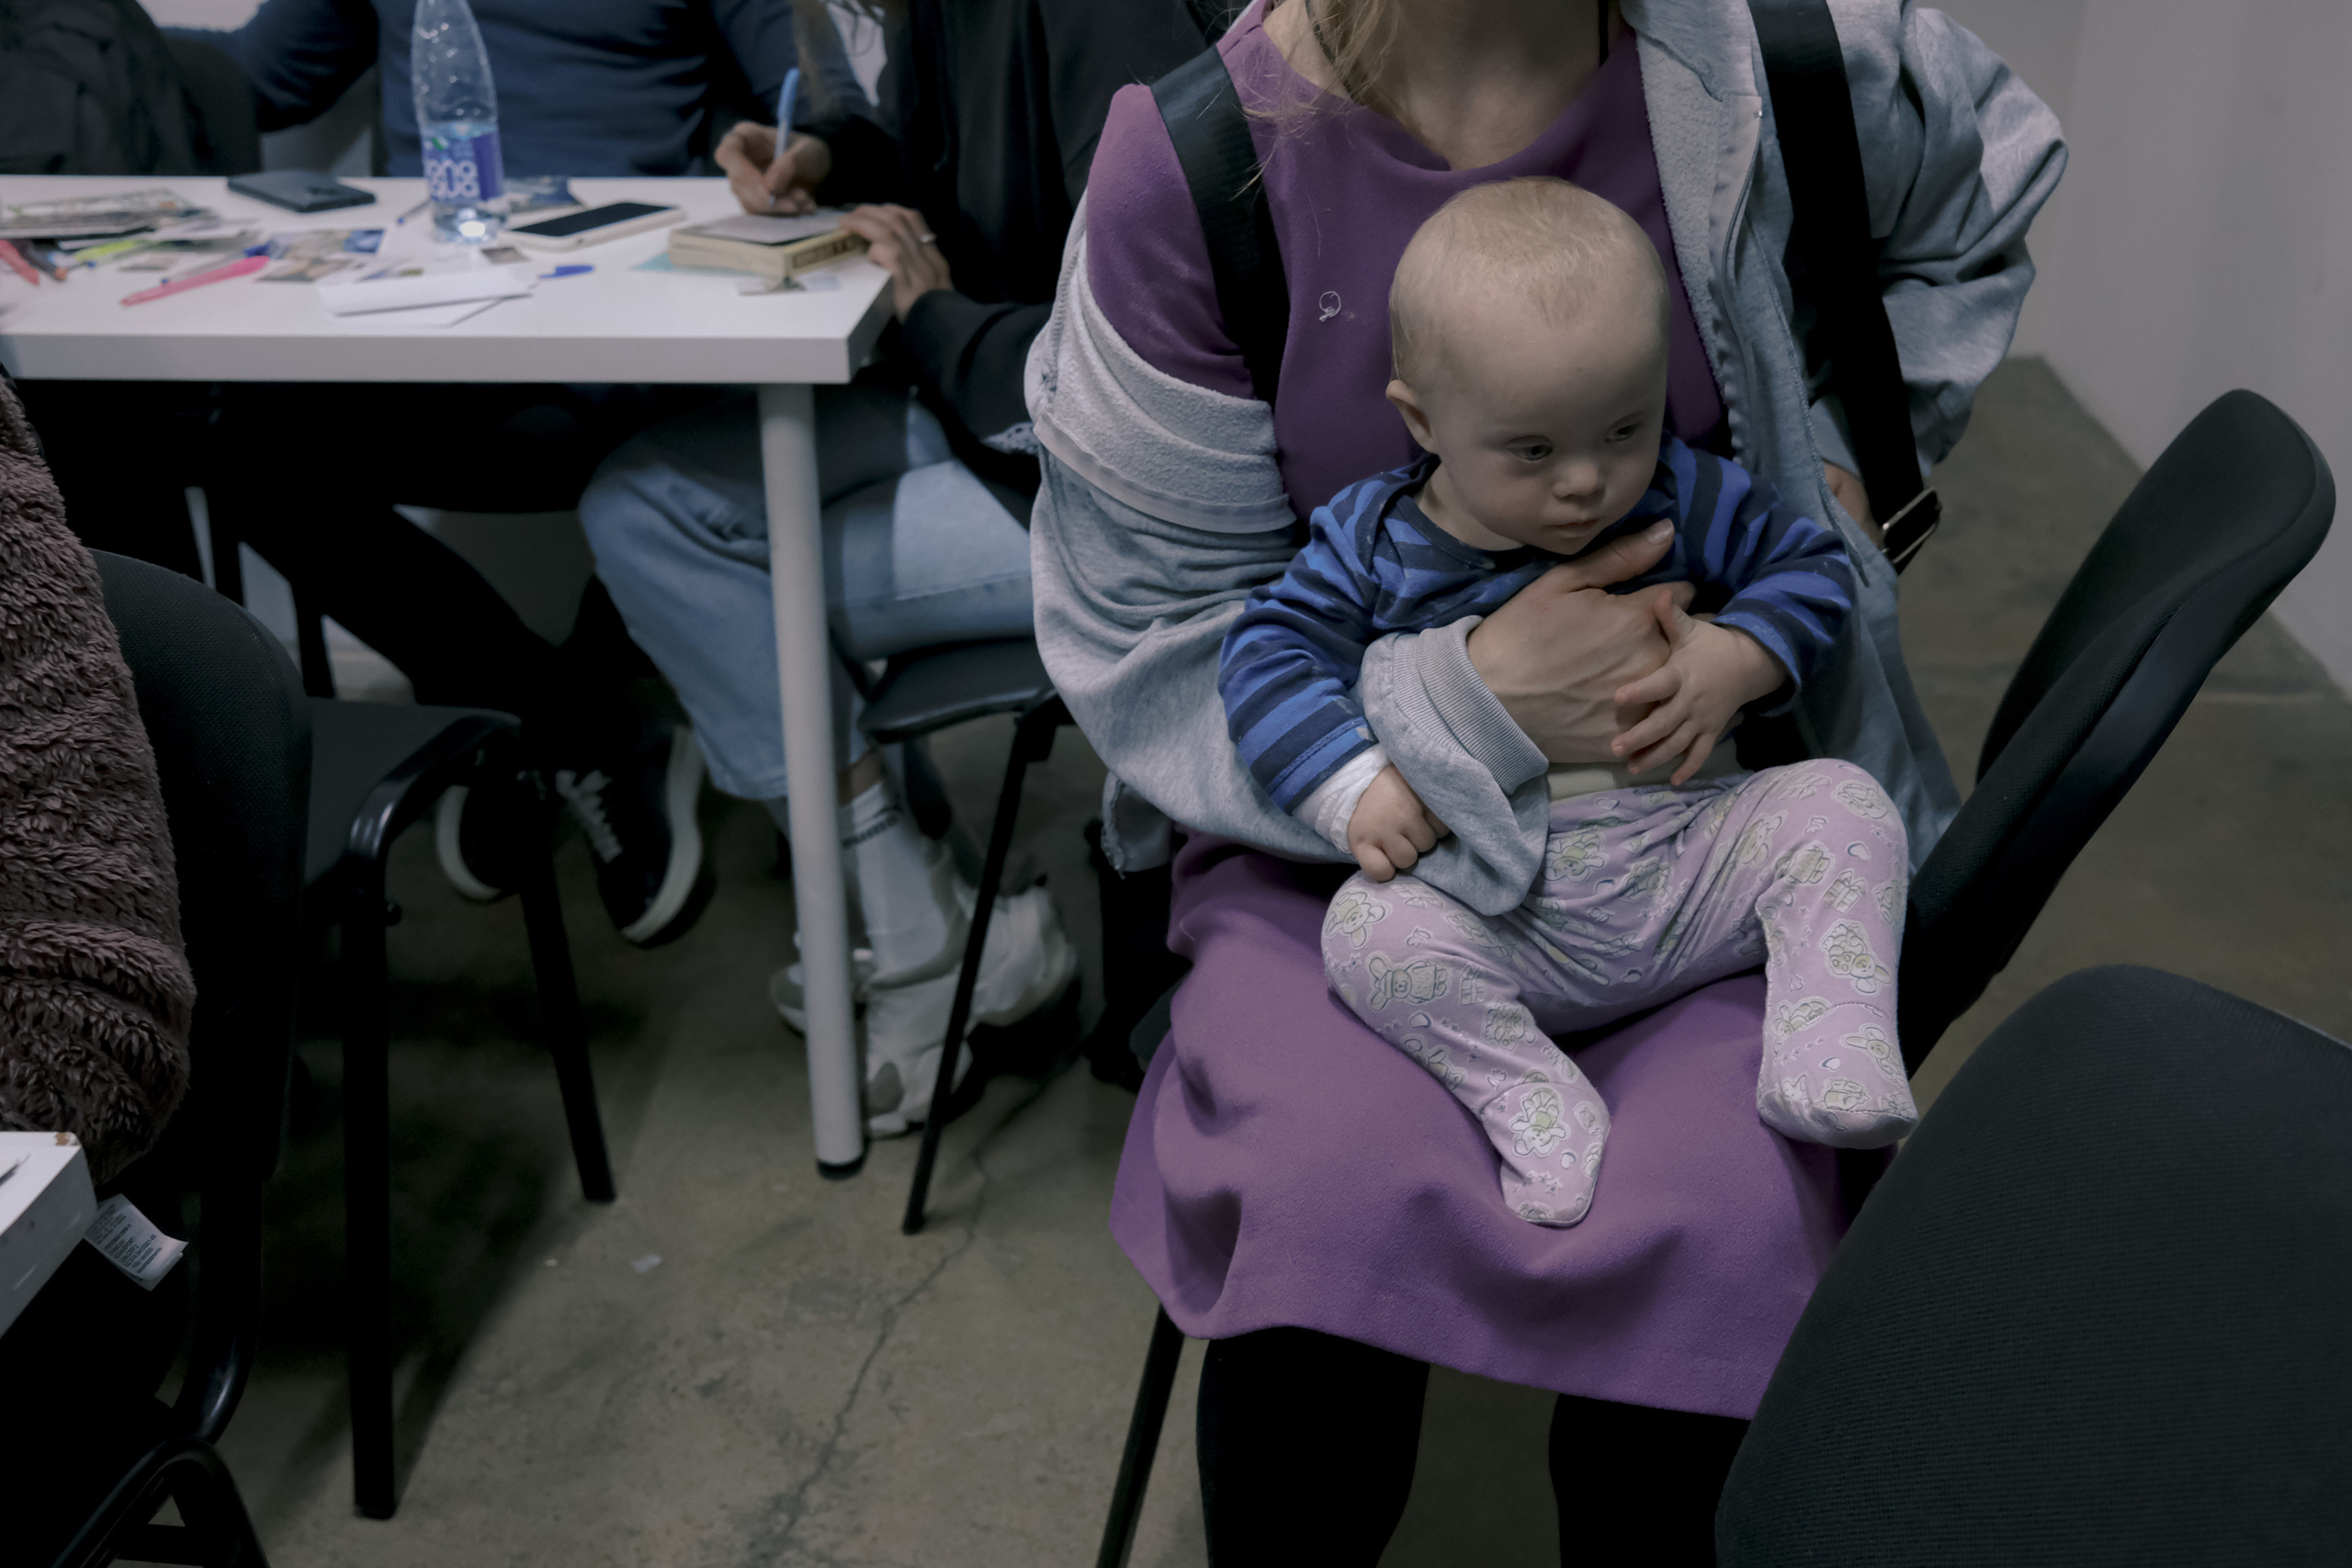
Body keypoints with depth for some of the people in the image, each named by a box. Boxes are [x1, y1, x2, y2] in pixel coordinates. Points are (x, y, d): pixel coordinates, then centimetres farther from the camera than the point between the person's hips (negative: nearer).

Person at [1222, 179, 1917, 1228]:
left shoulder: (1686, 502, 4)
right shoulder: (1375, 543, -1)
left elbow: (1809, 563, 13)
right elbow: (1270, 655, -3)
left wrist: (1735, 661, -9)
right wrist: (1356, 787, -20)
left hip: (1688, 863, 2)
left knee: (1841, 803, -17)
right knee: (1368, 932, -29)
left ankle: (1830, 1062, -20)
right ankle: (1539, 1108, -26)